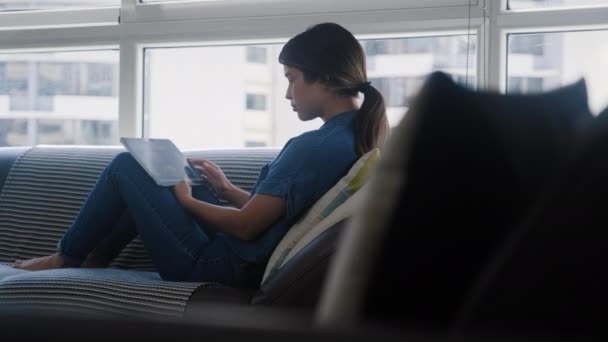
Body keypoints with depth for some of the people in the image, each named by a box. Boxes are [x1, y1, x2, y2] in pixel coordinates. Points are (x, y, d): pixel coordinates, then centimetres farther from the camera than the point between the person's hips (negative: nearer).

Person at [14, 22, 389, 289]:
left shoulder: (314, 147, -26)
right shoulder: (356, 137, 2)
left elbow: (245, 226, -22)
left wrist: (188, 201, -5)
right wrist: (228, 191, 8)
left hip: (218, 268, -9)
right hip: (247, 266, 9)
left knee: (126, 167, 3)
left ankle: (64, 259, 21)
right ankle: (92, 261, 29)